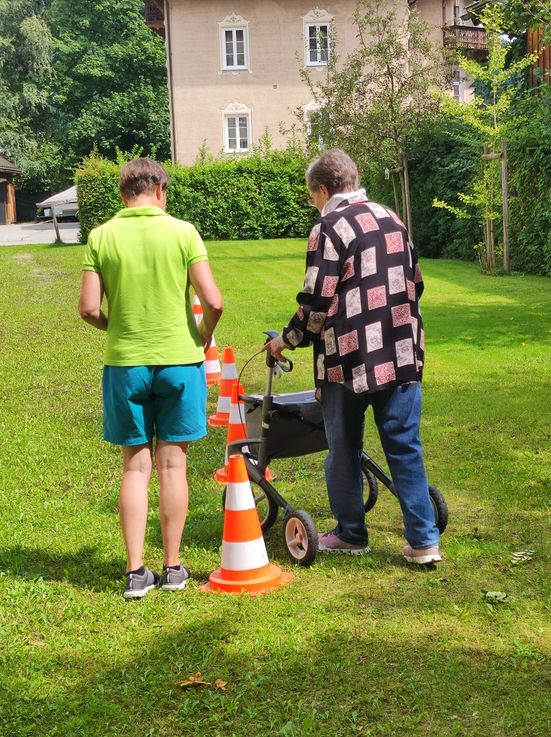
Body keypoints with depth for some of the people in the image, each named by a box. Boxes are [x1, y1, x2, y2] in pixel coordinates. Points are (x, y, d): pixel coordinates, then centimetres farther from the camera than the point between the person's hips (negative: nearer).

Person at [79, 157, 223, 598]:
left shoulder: (102, 237, -2)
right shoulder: (182, 232, -5)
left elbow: (89, 309, -5)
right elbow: (213, 301, -10)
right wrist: (204, 336, 10)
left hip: (125, 363, 1)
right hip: (179, 360, -1)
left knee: (135, 466, 8)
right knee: (173, 464, 8)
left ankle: (136, 572, 9)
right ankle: (173, 568, 15)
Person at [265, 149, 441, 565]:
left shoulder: (330, 227, -10)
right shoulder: (392, 220, 12)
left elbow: (317, 304, -12)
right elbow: (414, 284, 18)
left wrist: (288, 340, 3)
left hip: (349, 359, -6)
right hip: (401, 355, 6)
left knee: (345, 451, 10)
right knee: (405, 447, 8)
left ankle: (350, 535, 22)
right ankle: (424, 541, 6)